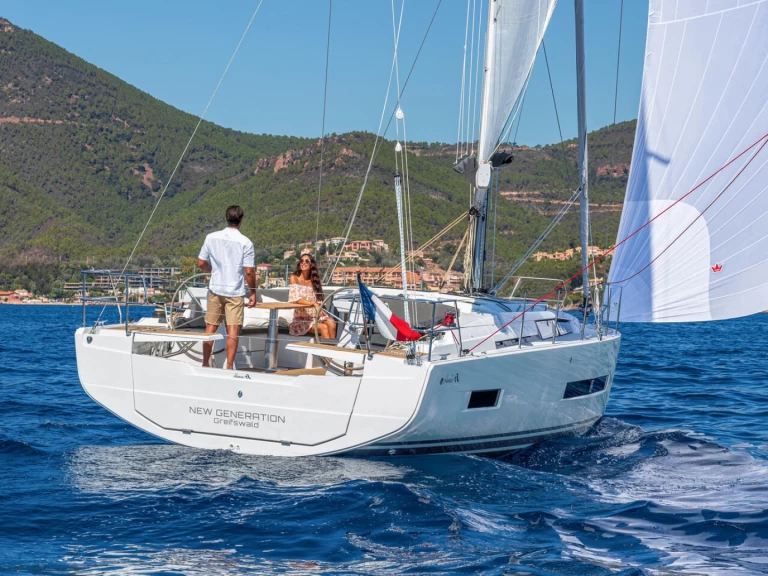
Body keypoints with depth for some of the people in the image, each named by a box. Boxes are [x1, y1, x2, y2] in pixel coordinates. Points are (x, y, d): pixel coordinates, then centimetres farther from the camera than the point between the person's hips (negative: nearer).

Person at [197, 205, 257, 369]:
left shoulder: (211, 237, -2)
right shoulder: (246, 243, -10)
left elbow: (201, 263, 3)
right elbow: (249, 271, -12)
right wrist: (253, 292, 0)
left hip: (215, 289, 3)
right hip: (235, 291, -3)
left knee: (211, 328, 11)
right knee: (233, 330, 1)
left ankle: (205, 364, 16)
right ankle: (229, 367, 1)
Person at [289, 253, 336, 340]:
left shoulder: (314, 280, 15)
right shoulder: (294, 278, 1)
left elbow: (319, 300, 15)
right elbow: (296, 299, -12)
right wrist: (313, 304, -23)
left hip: (316, 315, 4)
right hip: (302, 318, -4)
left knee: (331, 323, -28)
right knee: (324, 327, -29)